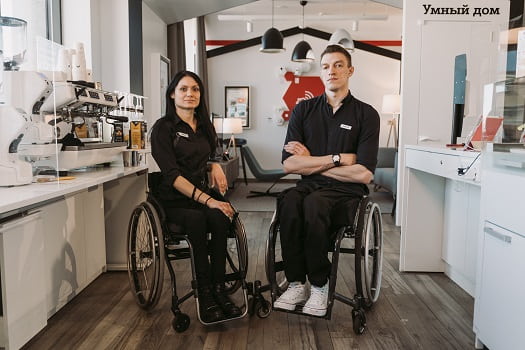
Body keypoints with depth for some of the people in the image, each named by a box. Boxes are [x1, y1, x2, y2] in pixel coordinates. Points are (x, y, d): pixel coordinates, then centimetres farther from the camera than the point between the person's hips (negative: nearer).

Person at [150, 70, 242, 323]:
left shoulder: (205, 126, 16)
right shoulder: (164, 127, -3)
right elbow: (172, 175, -13)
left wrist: (215, 165, 4)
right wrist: (207, 200, -24)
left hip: (203, 195, 4)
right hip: (175, 200, -4)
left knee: (220, 217, -30)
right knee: (197, 219, -36)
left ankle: (218, 288, -23)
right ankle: (204, 293, -23)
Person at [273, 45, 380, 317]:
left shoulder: (366, 114, 2)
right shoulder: (304, 109, 10)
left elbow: (364, 174, -9)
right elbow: (289, 164, 0)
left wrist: (311, 163, -4)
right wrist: (336, 159, -6)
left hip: (346, 192, -2)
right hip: (309, 187, 3)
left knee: (314, 203, -34)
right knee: (288, 201, -32)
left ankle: (320, 286, -16)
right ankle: (296, 283, -19)